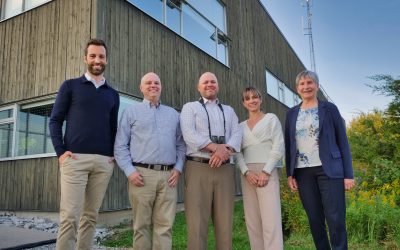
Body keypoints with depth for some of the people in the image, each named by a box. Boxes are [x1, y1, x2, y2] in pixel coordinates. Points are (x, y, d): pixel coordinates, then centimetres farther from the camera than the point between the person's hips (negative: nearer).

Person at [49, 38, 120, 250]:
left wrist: (114, 154, 5)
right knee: (69, 215, -6)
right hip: (75, 158, -3)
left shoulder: (112, 94, 16)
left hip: (104, 161, 3)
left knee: (91, 216, 8)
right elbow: (55, 120, 4)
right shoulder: (70, 86, 8)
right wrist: (60, 151, -7)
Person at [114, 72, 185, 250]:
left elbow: (181, 144, 15)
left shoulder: (173, 114, 19)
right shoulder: (131, 112, 10)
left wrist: (178, 168, 2)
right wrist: (129, 171, -8)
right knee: (142, 225, 5)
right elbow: (120, 146, 3)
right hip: (142, 174, -2)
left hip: (168, 175, 2)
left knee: (165, 225, 3)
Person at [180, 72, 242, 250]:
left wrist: (226, 149, -15)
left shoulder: (229, 110, 22)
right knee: (197, 221, -4)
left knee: (225, 221, 4)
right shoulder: (190, 107, 11)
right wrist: (215, 147, -17)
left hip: (225, 169, 3)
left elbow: (237, 134, 6)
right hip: (198, 168, -3)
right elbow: (189, 134, -6)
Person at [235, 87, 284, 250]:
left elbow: (278, 148, -2)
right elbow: (238, 153, 10)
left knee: (271, 221, -12)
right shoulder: (241, 126, 17)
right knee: (252, 221, 4)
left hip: (267, 173, -4)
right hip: (248, 175, 4)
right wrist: (247, 172, -8)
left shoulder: (271, 119, 7)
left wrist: (265, 172, -12)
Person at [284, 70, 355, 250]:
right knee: (315, 220, 7)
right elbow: (288, 145, 12)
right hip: (303, 172, 3)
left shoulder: (329, 108, 4)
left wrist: (348, 174, -4)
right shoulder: (291, 113, 11)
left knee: (336, 220, -5)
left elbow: (342, 142, 2)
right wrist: (290, 174, 5)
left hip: (329, 170, -2)